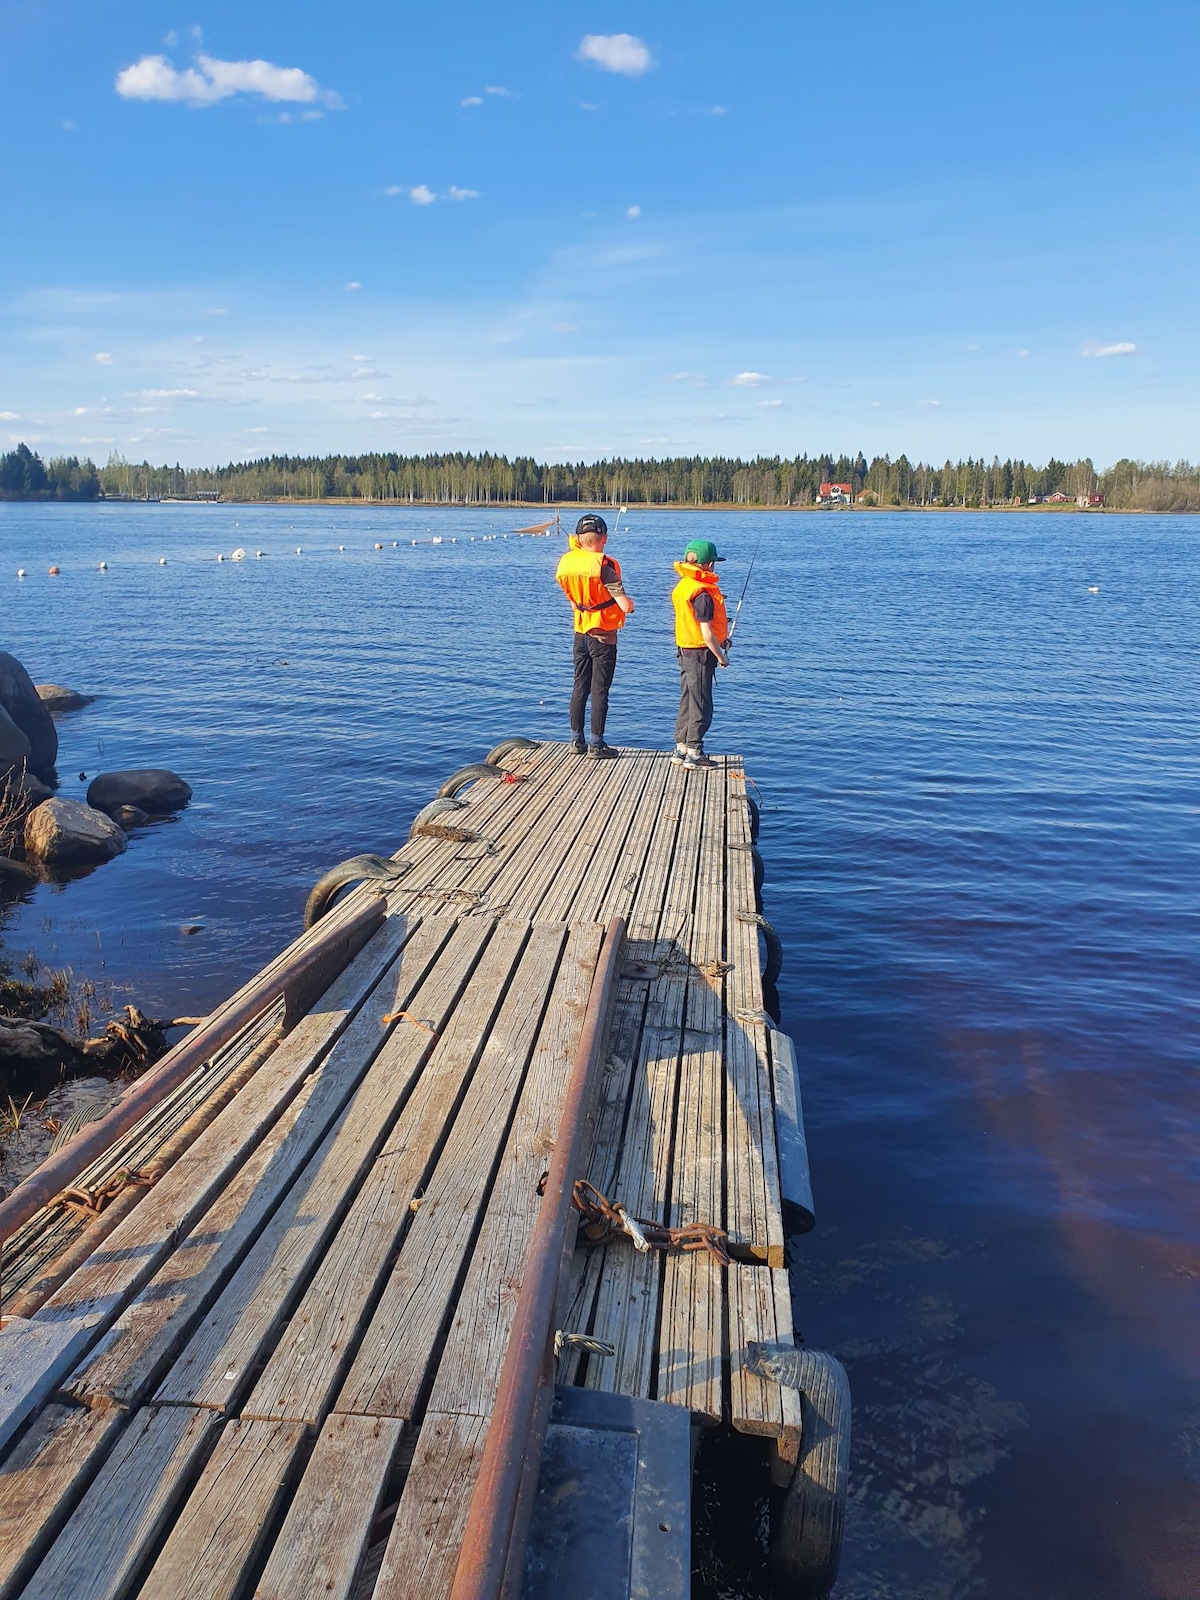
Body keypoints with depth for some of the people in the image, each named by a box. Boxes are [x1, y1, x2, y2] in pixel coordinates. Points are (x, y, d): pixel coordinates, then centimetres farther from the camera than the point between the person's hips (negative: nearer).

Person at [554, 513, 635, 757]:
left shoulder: (566, 562, -1)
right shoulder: (604, 566, -19)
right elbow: (626, 606, -21)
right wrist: (630, 603, 1)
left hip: (580, 633, 6)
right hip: (604, 636, -5)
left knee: (579, 688, 13)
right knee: (600, 691, 0)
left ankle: (577, 740, 18)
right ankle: (596, 744, 3)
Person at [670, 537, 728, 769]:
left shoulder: (681, 586, 7)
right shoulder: (703, 593, -20)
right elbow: (706, 632, -21)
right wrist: (721, 656, -10)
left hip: (684, 650, 9)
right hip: (701, 653, -9)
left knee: (687, 701, 16)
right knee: (701, 704, -1)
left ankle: (681, 749, 21)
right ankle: (693, 753, 4)